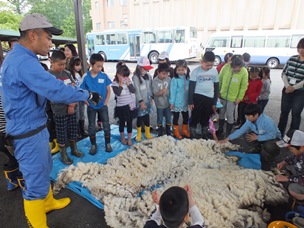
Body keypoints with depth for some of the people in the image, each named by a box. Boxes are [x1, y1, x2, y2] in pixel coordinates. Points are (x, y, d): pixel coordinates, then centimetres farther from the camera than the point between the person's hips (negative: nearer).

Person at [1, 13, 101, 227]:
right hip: (28, 132, -11)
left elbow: (46, 87, 13)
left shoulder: (19, 58, 10)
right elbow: (56, 89, -29)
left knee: (43, 169, 26)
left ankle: (48, 203, 47)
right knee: (36, 180, 4)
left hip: (34, 127, 11)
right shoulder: (24, 62, -25)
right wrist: (88, 95, -16)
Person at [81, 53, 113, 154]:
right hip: (91, 106, 0)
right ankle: (93, 145, 26)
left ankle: (108, 144, 24)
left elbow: (108, 90, 0)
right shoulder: (86, 77, -9)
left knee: (106, 126, 6)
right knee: (91, 127, 10)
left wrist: (106, 102, -6)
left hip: (103, 106, 0)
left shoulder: (104, 76, -7)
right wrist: (87, 101, -12)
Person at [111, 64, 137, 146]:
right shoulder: (115, 83, -10)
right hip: (121, 107, -3)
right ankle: (122, 138, 32)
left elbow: (133, 91, -8)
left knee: (129, 122, 9)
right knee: (122, 122, 13)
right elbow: (118, 93, -23)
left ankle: (129, 139, 22)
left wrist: (128, 83, -15)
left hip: (130, 105, 3)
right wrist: (121, 83, -21)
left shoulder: (129, 81, 2)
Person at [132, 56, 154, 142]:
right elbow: (137, 91, -15)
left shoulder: (148, 76, 5)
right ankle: (139, 134, 24)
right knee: (140, 118, 6)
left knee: (147, 117, 14)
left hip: (148, 100, 5)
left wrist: (151, 98, 7)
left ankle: (147, 133, 30)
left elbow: (150, 88, 10)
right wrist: (141, 102, -16)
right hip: (140, 102, -5)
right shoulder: (136, 77, -12)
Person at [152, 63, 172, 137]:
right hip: (159, 104, -2)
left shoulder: (169, 79, -8)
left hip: (168, 103, 2)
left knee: (168, 119, 14)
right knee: (160, 119, 13)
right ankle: (160, 133, 30)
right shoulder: (155, 81, -14)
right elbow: (155, 93, -16)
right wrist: (160, 92, -37)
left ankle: (168, 133, 32)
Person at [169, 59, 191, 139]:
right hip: (177, 102, -5)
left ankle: (184, 130, 36)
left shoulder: (187, 78, 2)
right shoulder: (174, 79, -12)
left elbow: (189, 90, 7)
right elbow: (172, 91, -12)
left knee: (186, 116, 16)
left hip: (185, 102, 5)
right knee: (176, 117, 9)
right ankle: (176, 132, 25)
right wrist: (172, 102, -12)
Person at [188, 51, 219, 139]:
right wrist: (190, 102, -9)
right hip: (197, 97, -3)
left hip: (209, 98, 3)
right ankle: (192, 135, 20)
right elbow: (191, 87, -7)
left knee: (206, 118, 15)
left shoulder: (215, 71, 1)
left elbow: (216, 87, 8)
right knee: (195, 117, 5)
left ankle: (205, 134, 32)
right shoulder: (196, 71, -9)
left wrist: (215, 102, 8)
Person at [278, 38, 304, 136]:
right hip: (287, 90, 3)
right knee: (284, 112, 11)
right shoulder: (292, 58, 3)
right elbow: (284, 73, 2)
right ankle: (279, 133, 23)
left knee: (296, 114, 5)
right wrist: (287, 86, -11)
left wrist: (294, 87, -18)